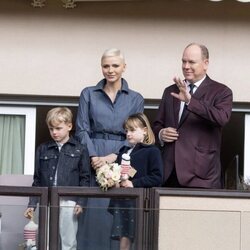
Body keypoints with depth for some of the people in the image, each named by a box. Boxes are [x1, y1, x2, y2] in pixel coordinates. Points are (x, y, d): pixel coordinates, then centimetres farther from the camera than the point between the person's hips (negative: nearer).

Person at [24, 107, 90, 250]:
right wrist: (32, 204, 7)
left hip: (69, 203, -3)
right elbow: (37, 180, 13)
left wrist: (81, 202, -8)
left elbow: (85, 179, 1)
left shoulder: (80, 150, 3)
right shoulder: (43, 150, 12)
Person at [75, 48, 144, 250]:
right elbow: (82, 130, 3)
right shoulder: (88, 94, 9)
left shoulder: (135, 99, 9)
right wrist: (94, 157, -11)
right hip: (93, 161, 0)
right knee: (92, 213, -4)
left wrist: (113, 157, -11)